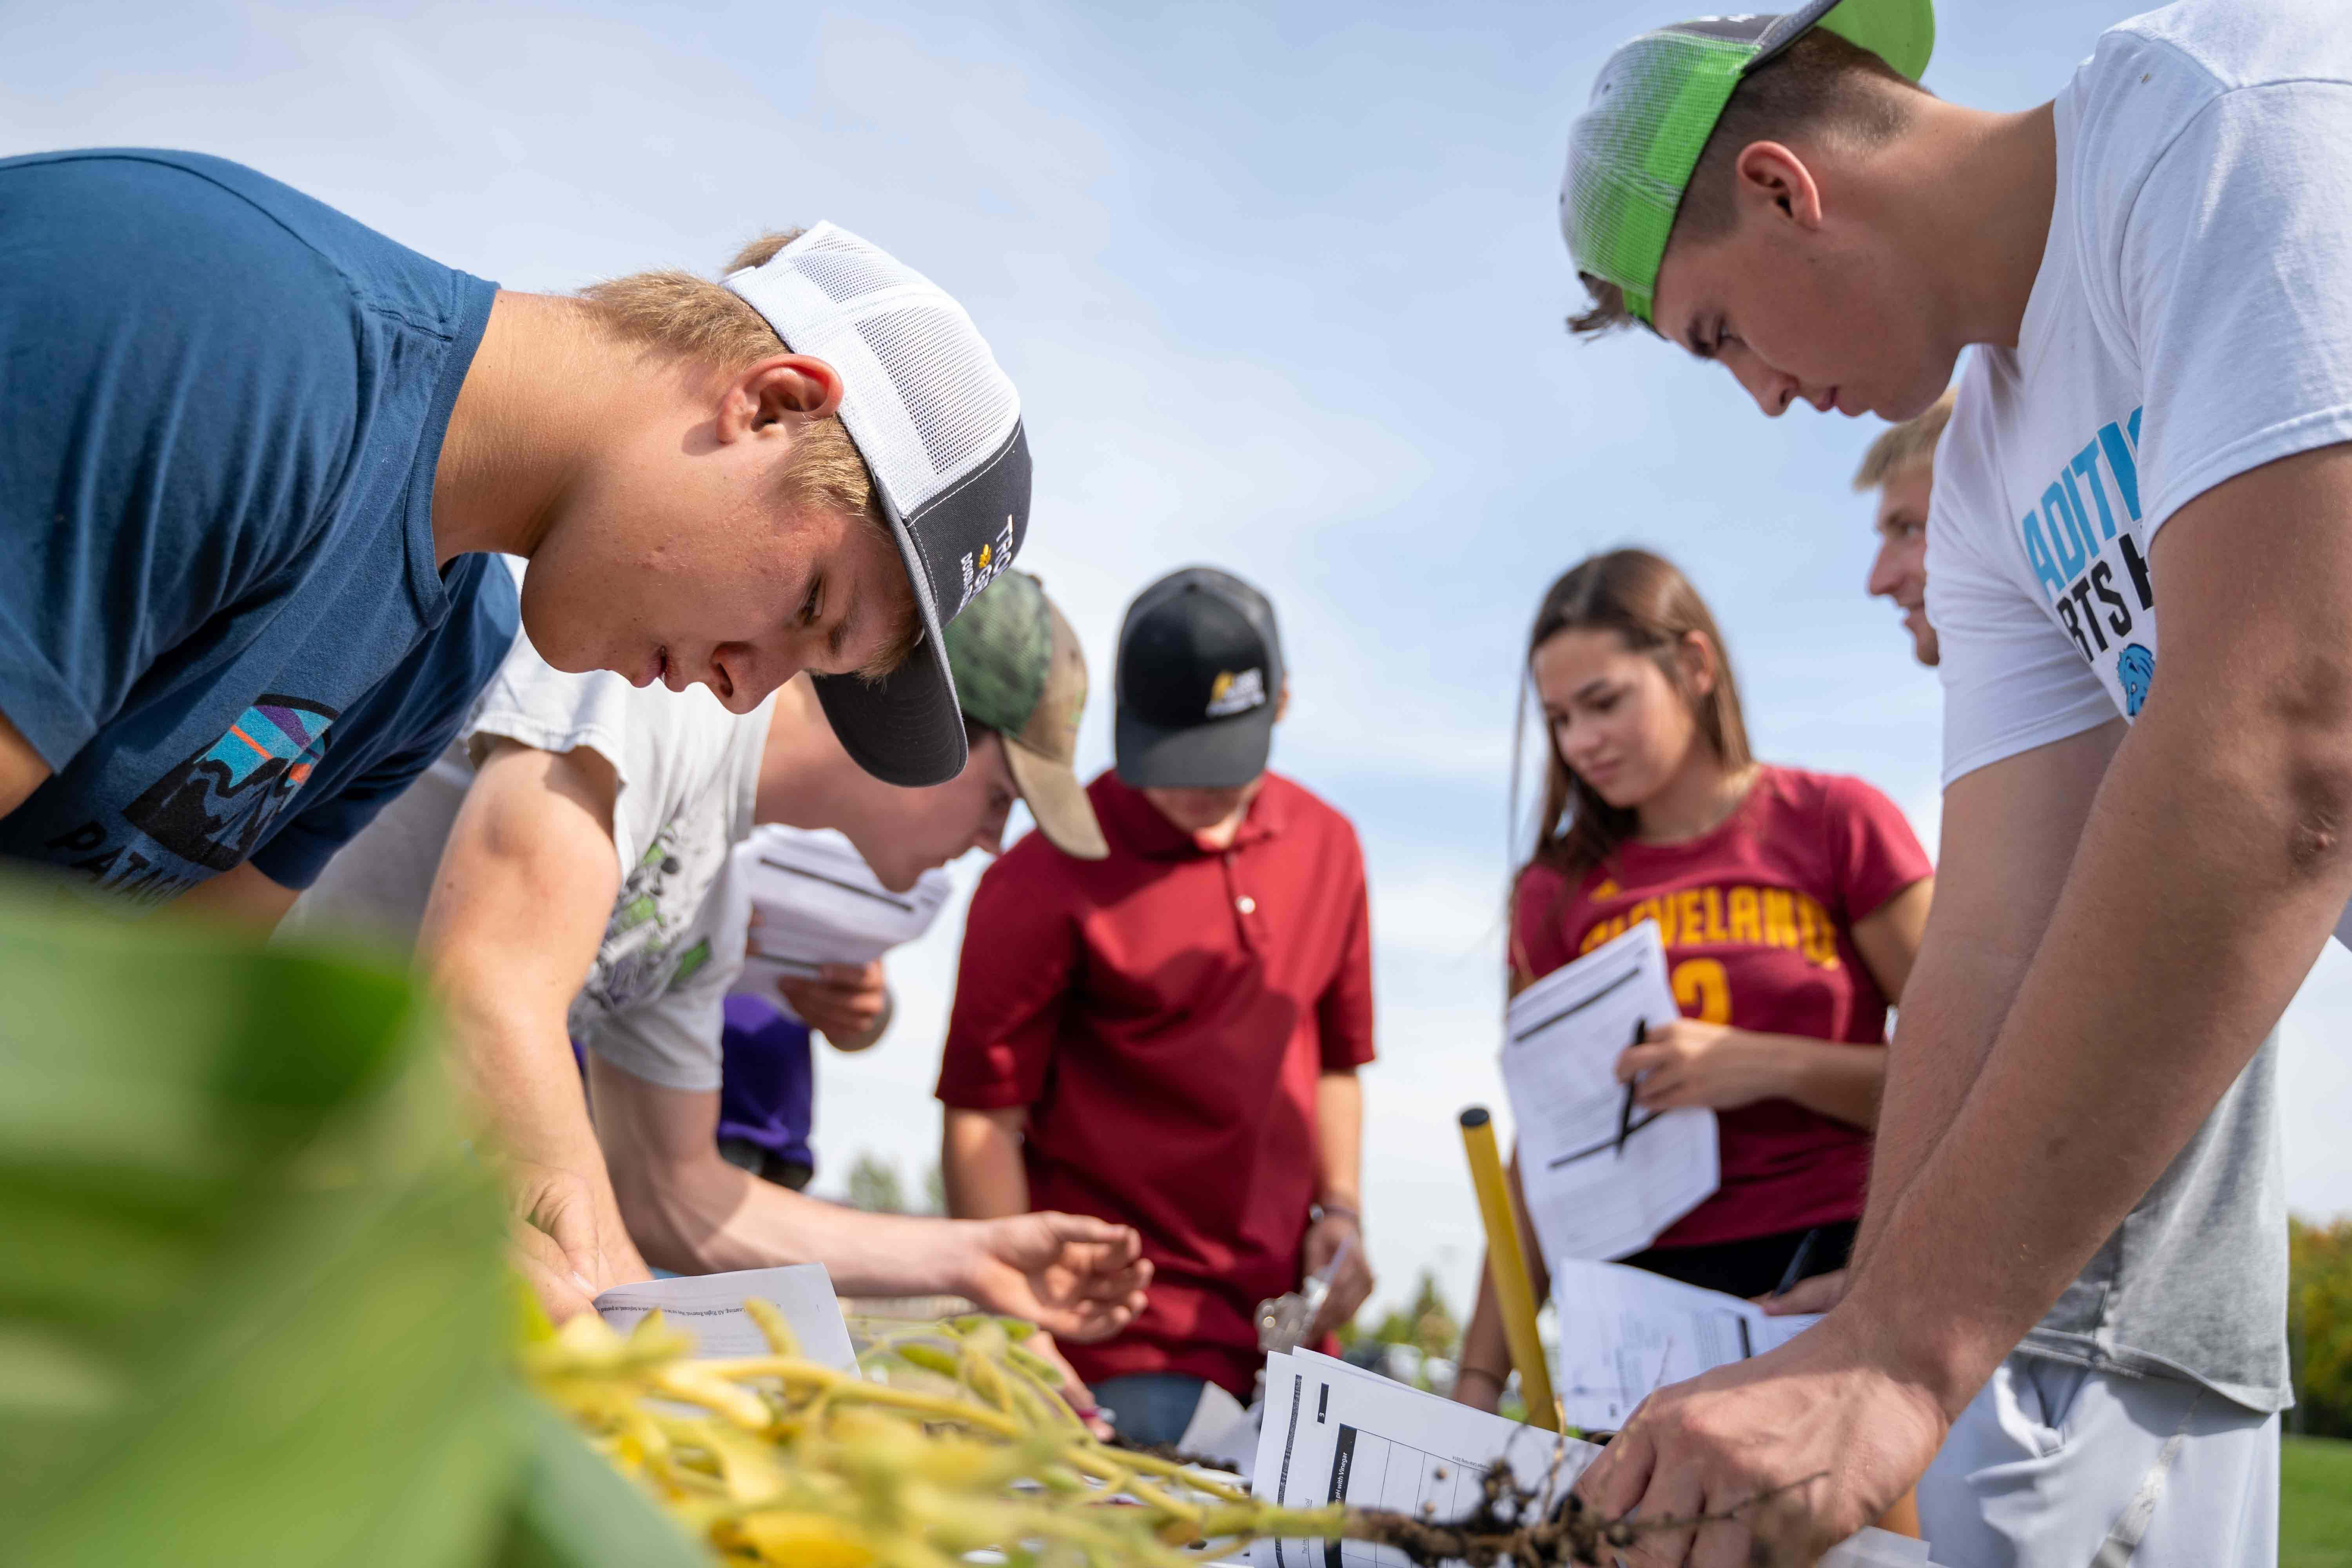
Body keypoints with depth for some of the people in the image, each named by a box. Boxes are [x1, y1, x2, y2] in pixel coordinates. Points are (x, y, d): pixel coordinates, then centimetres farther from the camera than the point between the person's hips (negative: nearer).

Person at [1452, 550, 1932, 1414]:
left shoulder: (1836, 823, 2)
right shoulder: (1559, 889, 10)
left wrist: (1770, 1066, -17)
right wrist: (1480, 1375, 2)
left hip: (1830, 1270, -2)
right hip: (1650, 1287, 2)